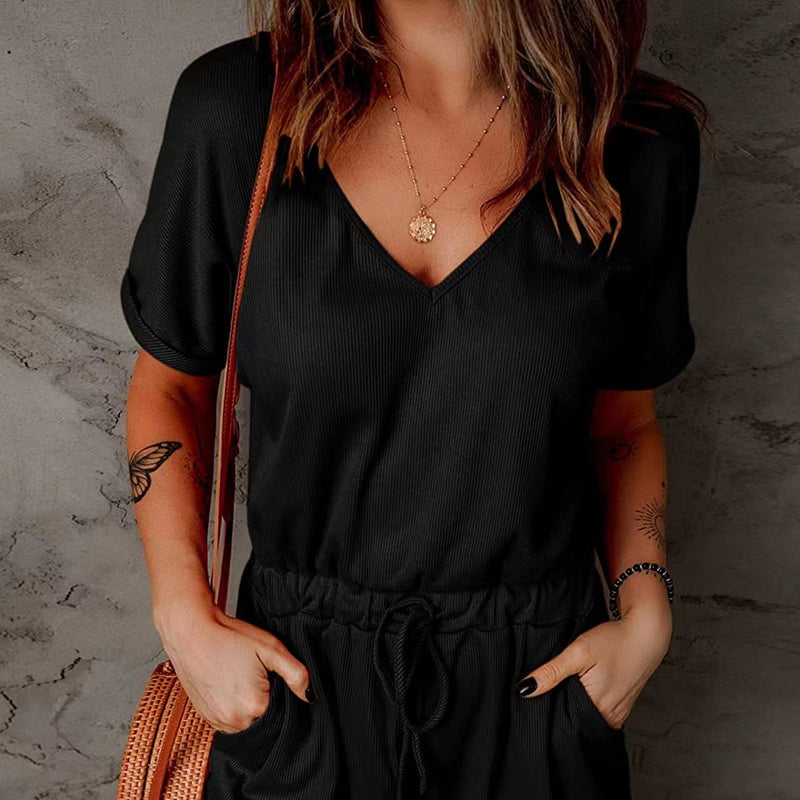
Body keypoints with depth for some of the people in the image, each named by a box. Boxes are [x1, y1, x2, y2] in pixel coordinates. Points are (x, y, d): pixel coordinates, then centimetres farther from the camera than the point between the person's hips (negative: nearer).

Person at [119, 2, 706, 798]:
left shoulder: (639, 146, -8)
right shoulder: (234, 106, -10)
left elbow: (624, 423, 6)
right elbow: (169, 382, 1)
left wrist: (646, 613, -6)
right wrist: (185, 618, -7)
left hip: (537, 682, 1)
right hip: (300, 678, 0)